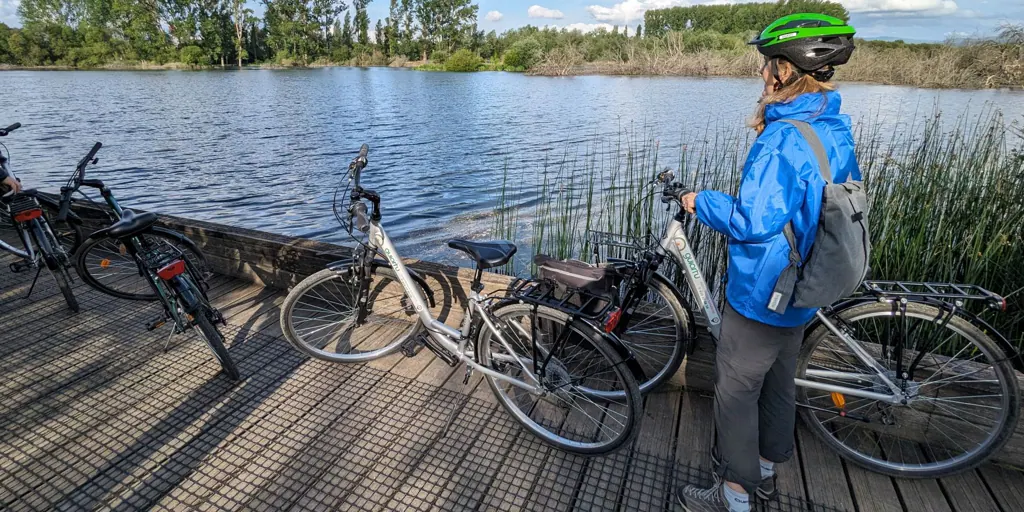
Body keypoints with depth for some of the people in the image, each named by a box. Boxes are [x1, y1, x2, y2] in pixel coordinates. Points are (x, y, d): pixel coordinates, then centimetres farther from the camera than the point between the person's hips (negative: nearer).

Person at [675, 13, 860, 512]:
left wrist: (702, 202, -12)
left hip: (759, 294, -9)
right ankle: (766, 467, 43)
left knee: (736, 393, 7)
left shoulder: (783, 137, -25)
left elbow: (754, 222, -29)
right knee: (778, 384, 23)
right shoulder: (839, 132, 4)